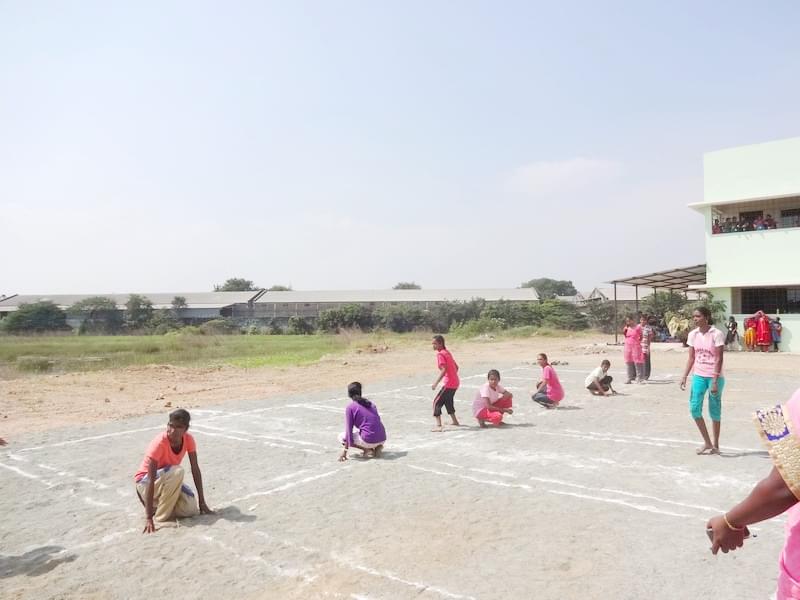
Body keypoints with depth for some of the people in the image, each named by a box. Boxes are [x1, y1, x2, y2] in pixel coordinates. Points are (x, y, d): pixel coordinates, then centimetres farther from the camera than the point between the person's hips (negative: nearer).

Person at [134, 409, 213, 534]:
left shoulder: (188, 439, -14)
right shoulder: (159, 443, -30)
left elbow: (195, 469, -9)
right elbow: (151, 480, -32)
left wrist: (202, 502, -11)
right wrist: (148, 517, -36)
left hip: (168, 481, 5)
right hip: (145, 482, -5)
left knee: (191, 509, -18)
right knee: (177, 472, -35)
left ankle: (159, 503, 9)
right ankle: (161, 515, -17)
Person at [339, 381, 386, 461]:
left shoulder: (350, 407, -1)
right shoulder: (370, 404, 16)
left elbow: (349, 430, -4)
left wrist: (345, 450, -1)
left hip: (369, 441, -6)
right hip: (382, 439, 6)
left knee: (341, 437, 13)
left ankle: (366, 449, -3)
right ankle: (377, 447, 8)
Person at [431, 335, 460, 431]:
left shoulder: (440, 354, -13)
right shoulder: (447, 352, 13)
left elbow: (444, 370, -23)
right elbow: (456, 367, 18)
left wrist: (436, 383, -24)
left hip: (448, 384, -9)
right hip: (455, 382, 9)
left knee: (437, 402, -7)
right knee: (448, 401, 28)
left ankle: (439, 426, -15)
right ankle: (455, 421, 41)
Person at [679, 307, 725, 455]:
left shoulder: (717, 334, -12)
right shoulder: (693, 334, 3)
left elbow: (719, 359, -13)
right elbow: (691, 358, 7)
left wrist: (715, 381, -18)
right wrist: (684, 376, -1)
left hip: (714, 377, -5)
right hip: (698, 376, 5)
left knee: (715, 411, 5)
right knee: (694, 408, 0)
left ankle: (715, 445, 20)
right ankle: (707, 443, 15)